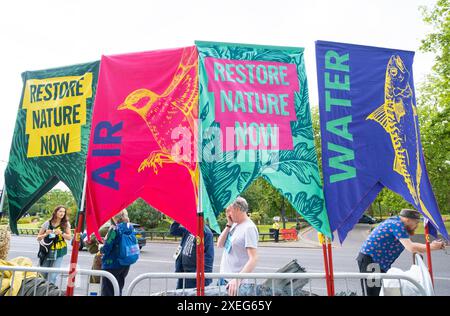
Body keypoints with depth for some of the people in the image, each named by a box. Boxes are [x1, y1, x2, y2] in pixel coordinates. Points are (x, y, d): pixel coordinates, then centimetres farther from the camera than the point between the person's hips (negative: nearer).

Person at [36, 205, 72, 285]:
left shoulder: (66, 224, 1)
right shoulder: (47, 223, 0)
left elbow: (69, 237, -2)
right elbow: (38, 238, 6)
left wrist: (61, 233, -17)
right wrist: (45, 234, -14)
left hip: (59, 252, -1)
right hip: (46, 251, 1)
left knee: (52, 276, -6)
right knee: (42, 274, 7)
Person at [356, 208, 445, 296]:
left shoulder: (396, 222, 12)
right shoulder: (397, 224, -17)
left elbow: (410, 244, 21)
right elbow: (411, 248, -23)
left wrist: (431, 244, 13)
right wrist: (432, 247, -9)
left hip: (377, 260, 10)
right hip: (369, 259, -10)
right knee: (373, 293, -6)